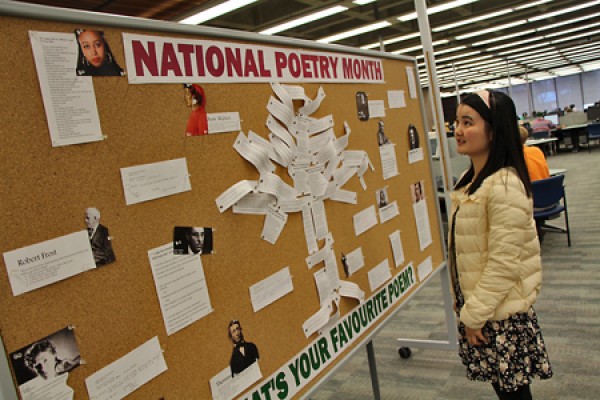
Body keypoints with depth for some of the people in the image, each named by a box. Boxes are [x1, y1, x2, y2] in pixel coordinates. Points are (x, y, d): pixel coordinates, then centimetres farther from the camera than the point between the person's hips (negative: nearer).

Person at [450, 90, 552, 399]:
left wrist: (474, 315, -16)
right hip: (479, 304, 8)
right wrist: (466, 307, 14)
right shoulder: (471, 179, 6)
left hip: (501, 313, -8)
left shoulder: (505, 186, -22)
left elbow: (503, 262, -23)